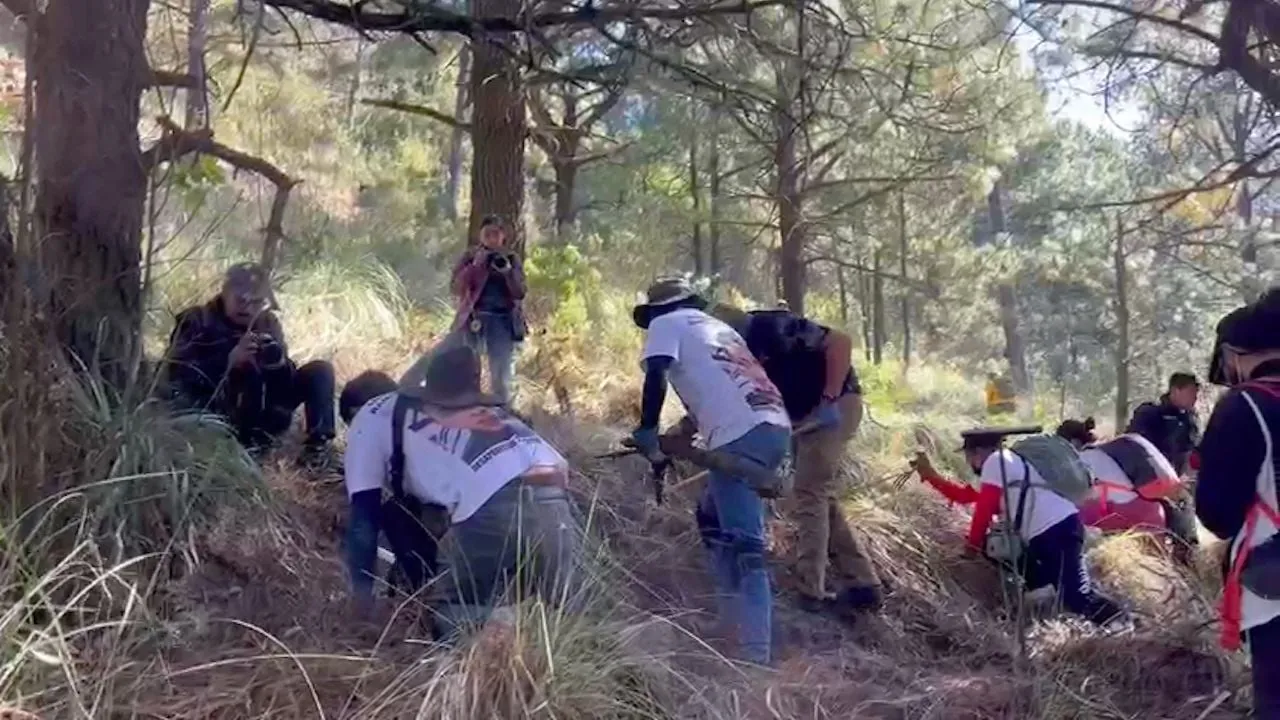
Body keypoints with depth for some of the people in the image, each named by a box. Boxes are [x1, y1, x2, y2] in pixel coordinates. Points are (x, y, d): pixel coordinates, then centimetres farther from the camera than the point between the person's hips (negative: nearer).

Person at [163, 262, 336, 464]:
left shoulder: (267, 325, 3)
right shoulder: (197, 322, -8)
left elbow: (286, 381, -6)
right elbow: (177, 373, -22)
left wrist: (275, 356, -28)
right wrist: (229, 360, -33)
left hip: (256, 412, 4)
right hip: (211, 414, -4)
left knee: (320, 370, -6)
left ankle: (318, 444, -17)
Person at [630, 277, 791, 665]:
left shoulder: (665, 324, 11)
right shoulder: (717, 326, 33)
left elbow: (656, 376, -8)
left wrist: (648, 431, -4)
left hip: (742, 437, -8)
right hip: (774, 427, 8)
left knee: (744, 547, -12)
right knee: (712, 520, 24)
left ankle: (756, 657, -19)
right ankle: (733, 621, 25)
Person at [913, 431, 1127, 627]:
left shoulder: (996, 461, -3)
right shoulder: (1004, 463, 28)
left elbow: (984, 507, -6)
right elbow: (965, 496, 32)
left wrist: (973, 545, 5)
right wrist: (929, 473, 34)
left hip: (1056, 530, -11)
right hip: (1046, 533, 11)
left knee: (1076, 596, -20)